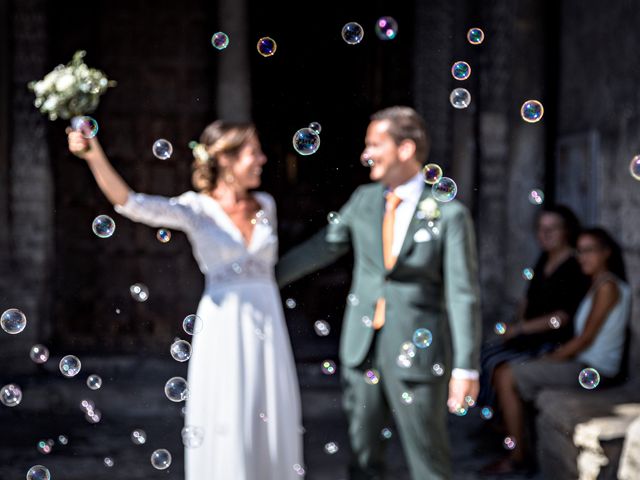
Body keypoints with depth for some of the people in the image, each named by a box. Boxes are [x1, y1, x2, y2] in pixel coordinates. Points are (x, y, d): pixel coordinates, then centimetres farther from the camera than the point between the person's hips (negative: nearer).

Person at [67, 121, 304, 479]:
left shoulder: (265, 204, 9)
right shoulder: (197, 208, -5)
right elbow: (132, 203, -19)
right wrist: (95, 156, -34)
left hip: (268, 325, 4)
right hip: (223, 327, -4)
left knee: (273, 431, 6)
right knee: (227, 431, -2)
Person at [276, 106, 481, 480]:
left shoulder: (449, 214, -10)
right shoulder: (363, 200, 5)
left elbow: (464, 295, -13)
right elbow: (323, 247, 15)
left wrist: (466, 368, -17)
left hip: (417, 351, -5)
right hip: (362, 348, 5)